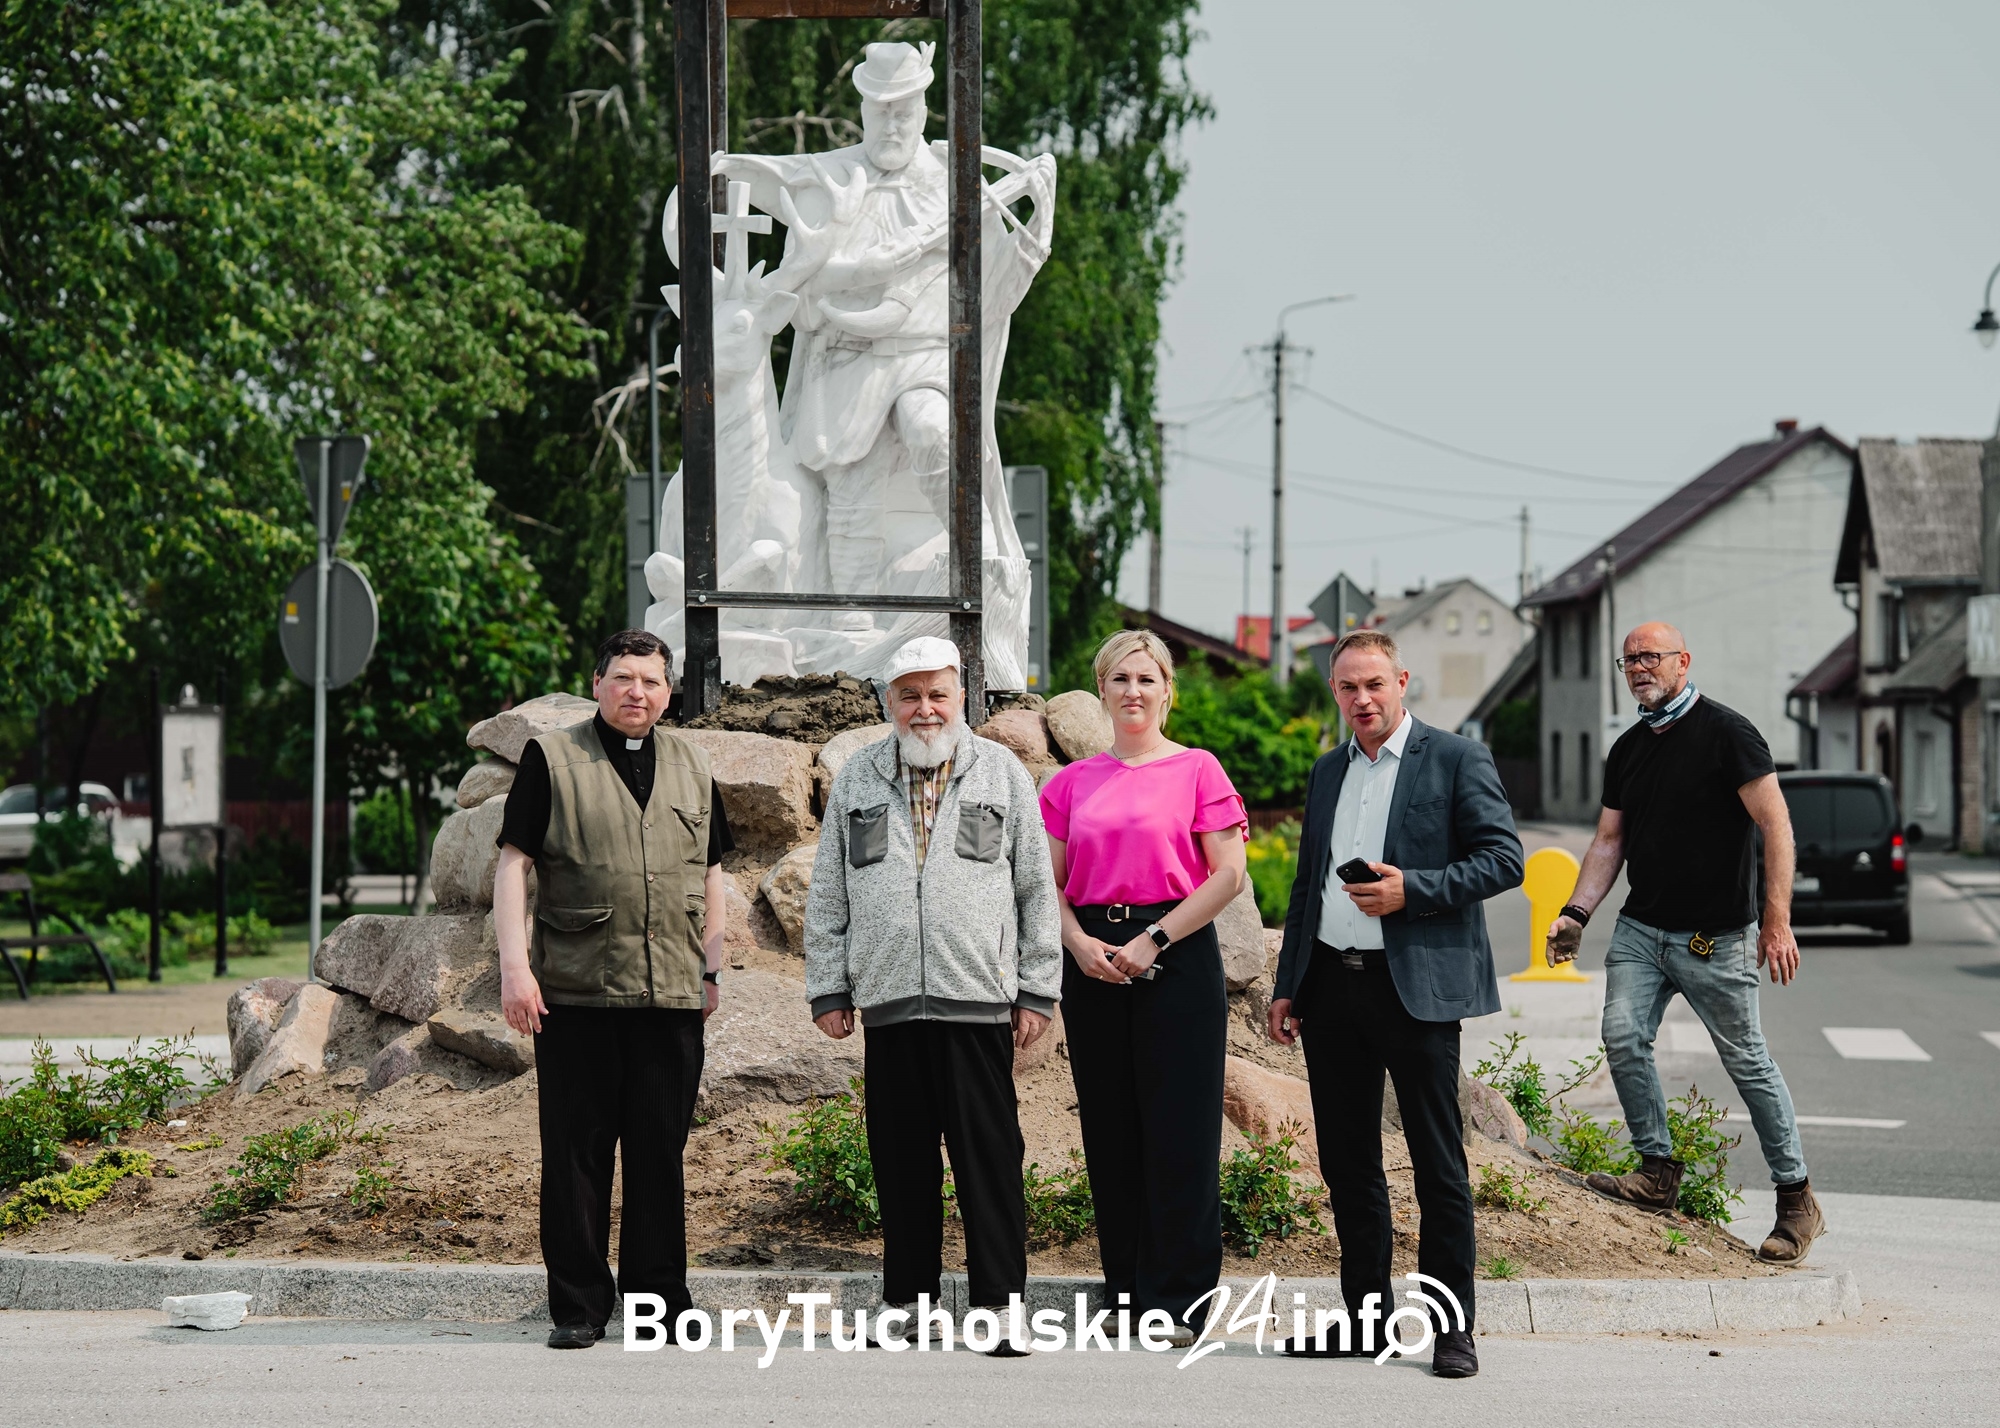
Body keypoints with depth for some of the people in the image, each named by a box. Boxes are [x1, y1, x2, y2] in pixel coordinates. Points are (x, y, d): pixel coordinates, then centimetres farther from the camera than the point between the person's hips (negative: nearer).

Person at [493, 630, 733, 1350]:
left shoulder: (691, 767, 16)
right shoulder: (551, 758, 4)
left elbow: (710, 874, 23)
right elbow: (512, 864, 0)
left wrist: (713, 967, 17)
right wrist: (515, 965, -8)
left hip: (672, 995, 3)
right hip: (574, 993, -3)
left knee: (660, 1153, 6)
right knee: (576, 1153, 0)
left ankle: (658, 1297, 15)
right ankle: (577, 1306, 7)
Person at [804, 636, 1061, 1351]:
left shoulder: (1003, 775, 8)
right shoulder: (857, 780, 13)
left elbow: (1037, 890, 7)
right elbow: (827, 896, 15)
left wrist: (1037, 991, 2)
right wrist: (827, 990, 9)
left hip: (978, 999, -2)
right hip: (887, 999, 2)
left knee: (988, 1155, -3)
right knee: (901, 1158, 6)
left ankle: (999, 1300, 2)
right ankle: (905, 1297, 15)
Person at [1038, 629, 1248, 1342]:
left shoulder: (1196, 769, 2)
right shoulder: (1074, 782, 12)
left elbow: (1229, 874, -4)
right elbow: (1051, 884, 12)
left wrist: (1153, 942, -10)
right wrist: (1081, 944, -7)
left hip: (1176, 956, -3)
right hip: (1093, 958, 3)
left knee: (1179, 1128, -5)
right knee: (1111, 1129, 6)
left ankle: (1175, 1298, 1)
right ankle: (1126, 1290, 14)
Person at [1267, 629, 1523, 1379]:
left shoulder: (1456, 760, -2)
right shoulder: (1328, 772, 17)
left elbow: (1504, 859, -7)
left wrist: (1411, 889, -18)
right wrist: (1287, 985, 15)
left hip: (1415, 986, -6)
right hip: (1331, 984, 6)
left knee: (1438, 1163, -2)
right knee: (1347, 1162, 9)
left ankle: (1453, 1329, 2)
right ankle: (1365, 1313, 18)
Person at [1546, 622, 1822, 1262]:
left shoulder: (1725, 732, -10)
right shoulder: (1628, 748, 11)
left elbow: (1776, 825, -13)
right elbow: (1609, 841, 17)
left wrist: (1776, 920, -19)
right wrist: (1576, 913, 3)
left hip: (1715, 938, -6)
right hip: (1640, 927, 6)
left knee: (1748, 1062, -1)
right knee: (1623, 1038, -10)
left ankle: (1796, 1199, 9)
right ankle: (1658, 1171, 4)